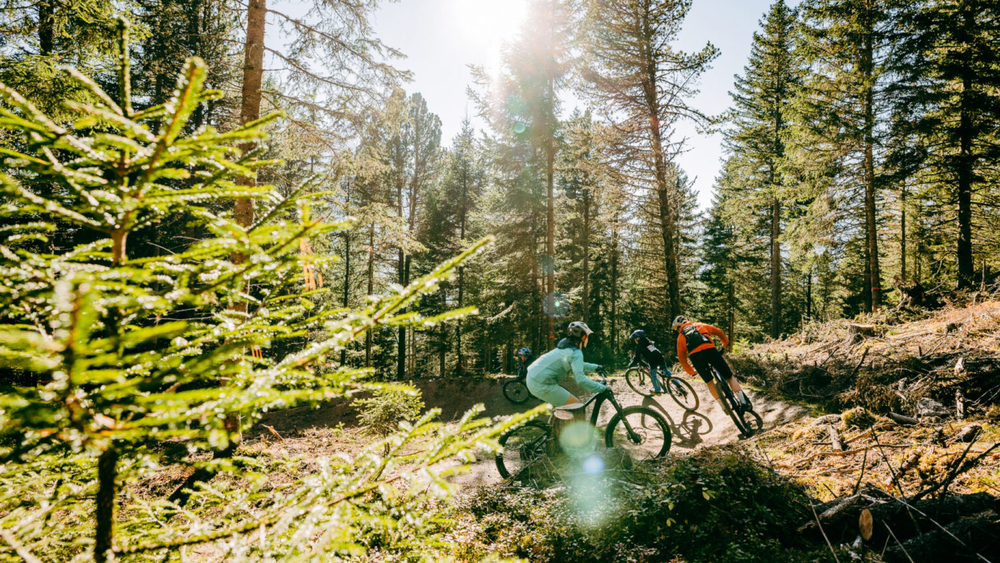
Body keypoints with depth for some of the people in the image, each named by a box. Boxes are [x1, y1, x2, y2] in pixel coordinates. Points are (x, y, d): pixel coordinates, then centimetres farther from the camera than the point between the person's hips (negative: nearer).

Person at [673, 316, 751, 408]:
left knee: (709, 382, 21)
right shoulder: (700, 325, 32)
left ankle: (724, 406, 17)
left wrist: (691, 372, 41)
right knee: (730, 377, 12)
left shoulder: (680, 337, 28)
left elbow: (682, 359, 29)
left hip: (695, 356, 0)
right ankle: (744, 401, -1)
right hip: (710, 350, 0)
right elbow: (719, 332, 35)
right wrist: (726, 343, 52)